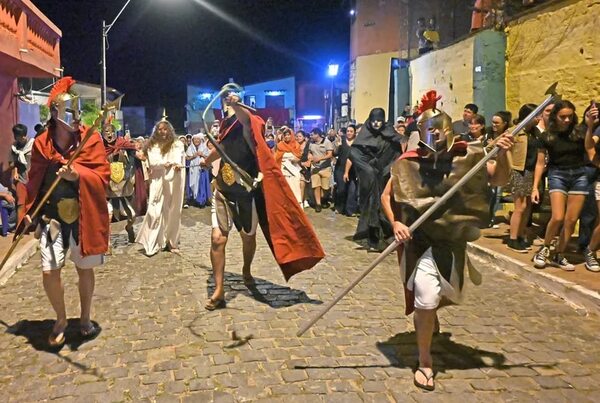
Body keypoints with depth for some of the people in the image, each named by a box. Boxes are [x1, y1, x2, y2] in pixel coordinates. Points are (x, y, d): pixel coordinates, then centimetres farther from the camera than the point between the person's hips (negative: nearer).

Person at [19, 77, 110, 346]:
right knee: (49, 272, -3)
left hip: (83, 215, -1)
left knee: (85, 268, 10)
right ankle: (61, 319, 22)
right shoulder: (41, 143, 1)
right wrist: (28, 212, 6)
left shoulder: (92, 139, -5)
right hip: (52, 215, 1)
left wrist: (77, 174, -25)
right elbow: (34, 180, 9)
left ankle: (85, 318, 31)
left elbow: (103, 176, -8)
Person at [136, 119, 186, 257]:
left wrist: (178, 164, -37)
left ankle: (172, 242, 12)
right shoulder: (152, 146, 8)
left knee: (173, 211, 3)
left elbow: (178, 158, -15)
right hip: (158, 182, 1)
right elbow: (152, 162, -7)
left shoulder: (177, 144, 4)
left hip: (173, 182, 0)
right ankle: (152, 244, -4)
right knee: (155, 211, -6)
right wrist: (166, 164, -23)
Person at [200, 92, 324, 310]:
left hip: (246, 193, -4)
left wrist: (236, 105, -63)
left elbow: (246, 118, -42)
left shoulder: (247, 124, -14)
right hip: (223, 192, 4)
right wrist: (207, 161, 47)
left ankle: (246, 271, 43)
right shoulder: (225, 124, 4)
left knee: (248, 236, 14)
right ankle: (219, 290, 1)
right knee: (217, 239, -7)